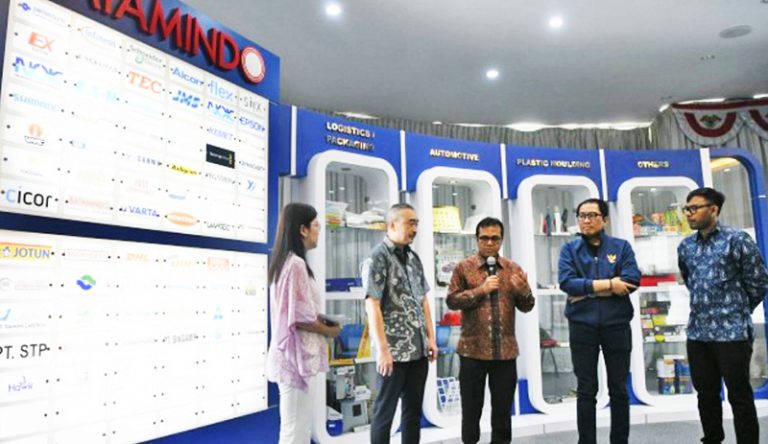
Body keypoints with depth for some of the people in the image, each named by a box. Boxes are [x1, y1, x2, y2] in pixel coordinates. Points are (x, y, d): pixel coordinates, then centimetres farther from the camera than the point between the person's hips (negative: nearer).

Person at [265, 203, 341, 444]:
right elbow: (300, 318, -21)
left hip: (292, 354, 10)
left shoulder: (284, 262, 12)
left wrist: (320, 319, 9)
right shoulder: (296, 264, -18)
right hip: (296, 355, -10)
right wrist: (330, 331, -5)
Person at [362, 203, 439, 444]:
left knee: (413, 410, 16)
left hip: (418, 350, 7)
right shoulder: (377, 258, -11)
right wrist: (383, 349, -19)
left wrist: (431, 337, 10)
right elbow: (372, 306, -16)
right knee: (384, 412, 7)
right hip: (393, 351, -7)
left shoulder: (413, 258, 11)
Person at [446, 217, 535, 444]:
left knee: (503, 408, 13)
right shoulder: (464, 267, -1)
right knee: (472, 407, 9)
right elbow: (451, 300, -8)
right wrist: (480, 290, -16)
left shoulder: (513, 269, 7)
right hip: (473, 350, -2)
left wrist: (524, 291, -14)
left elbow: (527, 307, 7)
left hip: (505, 350, 3)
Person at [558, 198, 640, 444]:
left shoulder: (621, 246, 4)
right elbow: (566, 282, -12)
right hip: (582, 325, -1)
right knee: (586, 391, 7)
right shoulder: (570, 249, 3)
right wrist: (608, 284, -16)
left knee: (619, 389, 11)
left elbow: (632, 281, -11)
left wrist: (587, 290, -13)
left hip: (617, 325, 1)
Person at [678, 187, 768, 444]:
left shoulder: (737, 240, -7)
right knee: (705, 393, 14)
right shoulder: (685, 247, 8)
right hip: (697, 332, 5)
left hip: (732, 332, -5)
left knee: (739, 395, 4)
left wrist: (737, 312, 7)